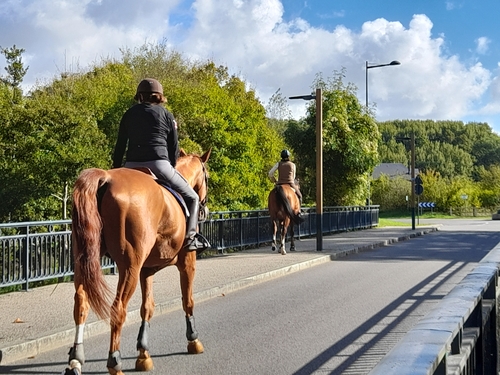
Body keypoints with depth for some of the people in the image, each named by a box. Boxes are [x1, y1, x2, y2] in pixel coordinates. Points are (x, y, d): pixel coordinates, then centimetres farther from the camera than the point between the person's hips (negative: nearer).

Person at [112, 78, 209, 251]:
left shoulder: (129, 114, 15)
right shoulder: (166, 115, 9)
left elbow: (120, 145, 14)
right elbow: (174, 147, 10)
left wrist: (116, 170, 21)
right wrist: (172, 168, 24)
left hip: (131, 166, 3)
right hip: (158, 164, -3)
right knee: (192, 198, 11)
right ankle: (190, 236, -5)